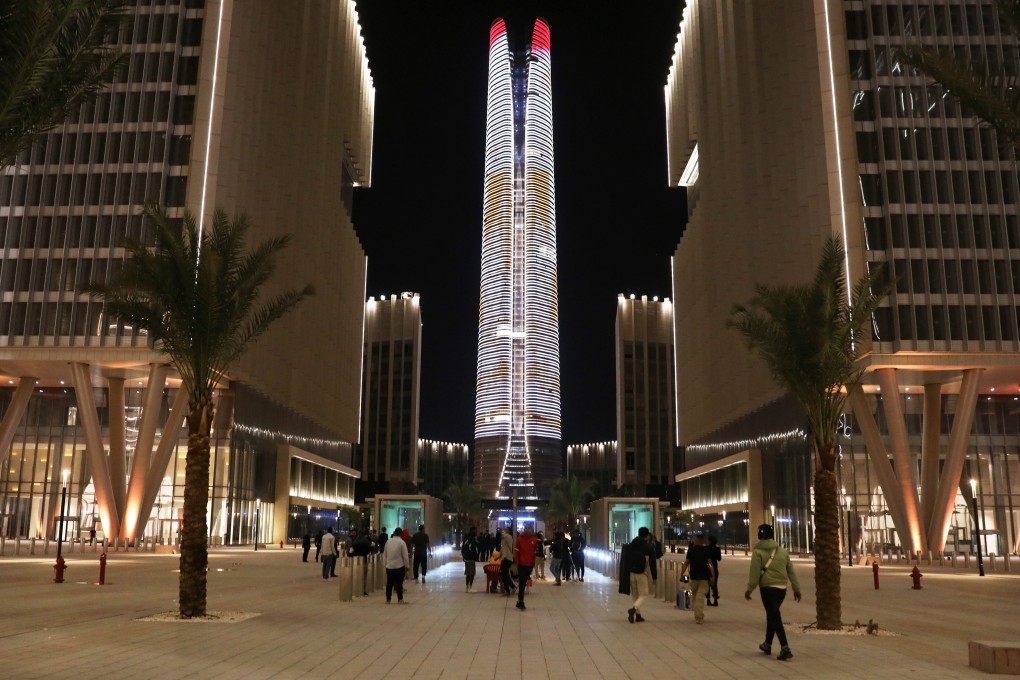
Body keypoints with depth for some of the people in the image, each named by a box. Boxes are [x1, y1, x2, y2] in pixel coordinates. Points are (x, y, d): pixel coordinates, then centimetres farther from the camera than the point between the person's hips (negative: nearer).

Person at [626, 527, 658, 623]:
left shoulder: (630, 545, 9)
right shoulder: (648, 547, -5)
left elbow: (626, 560, 10)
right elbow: (652, 563, -5)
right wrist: (654, 577, 1)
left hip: (631, 573, 5)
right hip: (642, 573, -5)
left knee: (635, 595, 16)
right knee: (643, 595, 1)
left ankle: (638, 614, 15)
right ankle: (633, 609, -23)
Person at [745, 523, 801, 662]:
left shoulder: (758, 552, -6)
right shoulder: (782, 551, 11)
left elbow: (754, 573, -9)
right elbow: (791, 571, 13)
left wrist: (749, 589, -2)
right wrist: (796, 588, 19)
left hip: (768, 588, -6)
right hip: (782, 588, 6)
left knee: (775, 617, -6)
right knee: (772, 615, 20)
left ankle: (785, 649, -15)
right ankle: (767, 644, 32)